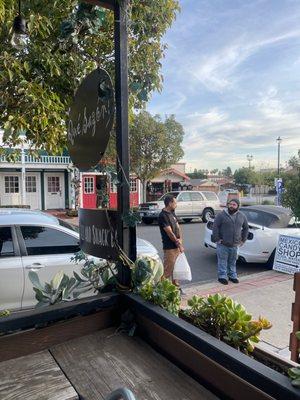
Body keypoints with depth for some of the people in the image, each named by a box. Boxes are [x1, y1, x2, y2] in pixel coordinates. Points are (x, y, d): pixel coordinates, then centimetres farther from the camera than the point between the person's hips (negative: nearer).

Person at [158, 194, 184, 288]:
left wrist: (180, 239, -1)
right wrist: (178, 243, -13)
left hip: (177, 245, 9)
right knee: (168, 268, -1)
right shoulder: (163, 216, -18)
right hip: (169, 247, -9)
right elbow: (169, 232, -19)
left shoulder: (172, 213, 11)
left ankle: (175, 282, 31)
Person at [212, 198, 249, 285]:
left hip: (235, 244, 4)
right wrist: (217, 239, -12)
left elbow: (246, 228, 19)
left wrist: (243, 239, 13)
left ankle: (232, 276, 29)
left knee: (233, 261, 15)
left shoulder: (241, 216, 6)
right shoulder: (222, 215, -8)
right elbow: (215, 227, -8)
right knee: (222, 261, 2)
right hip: (223, 244, -4)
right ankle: (222, 276, 13)